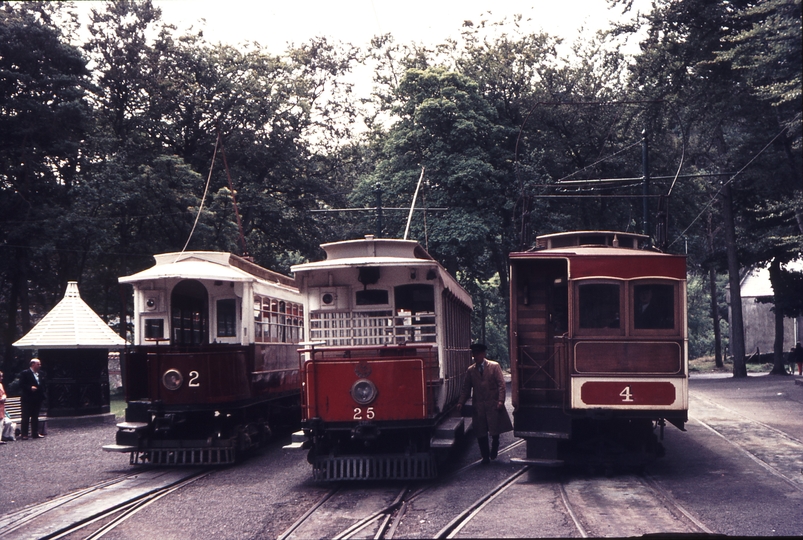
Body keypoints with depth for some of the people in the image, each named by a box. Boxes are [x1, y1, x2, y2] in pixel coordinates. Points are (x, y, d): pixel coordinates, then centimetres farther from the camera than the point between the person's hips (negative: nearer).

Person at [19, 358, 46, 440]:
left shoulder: (41, 374, 12)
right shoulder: (25, 373, -7)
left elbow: (42, 385, 19)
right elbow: (21, 385, -11)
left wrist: (43, 395, 5)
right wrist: (30, 388, -23)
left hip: (37, 399, 6)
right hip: (27, 399, -6)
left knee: (35, 417, 12)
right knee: (25, 417, -1)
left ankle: (35, 433, 17)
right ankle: (24, 434, 1)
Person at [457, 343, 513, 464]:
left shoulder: (494, 366, 2)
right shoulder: (471, 370, 10)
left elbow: (501, 384, -3)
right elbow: (466, 388, 11)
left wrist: (500, 401, -14)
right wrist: (460, 402, -1)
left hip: (493, 404, -3)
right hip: (478, 406, 3)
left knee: (495, 431, -4)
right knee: (480, 433, 3)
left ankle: (494, 448, 26)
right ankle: (485, 457, 16)